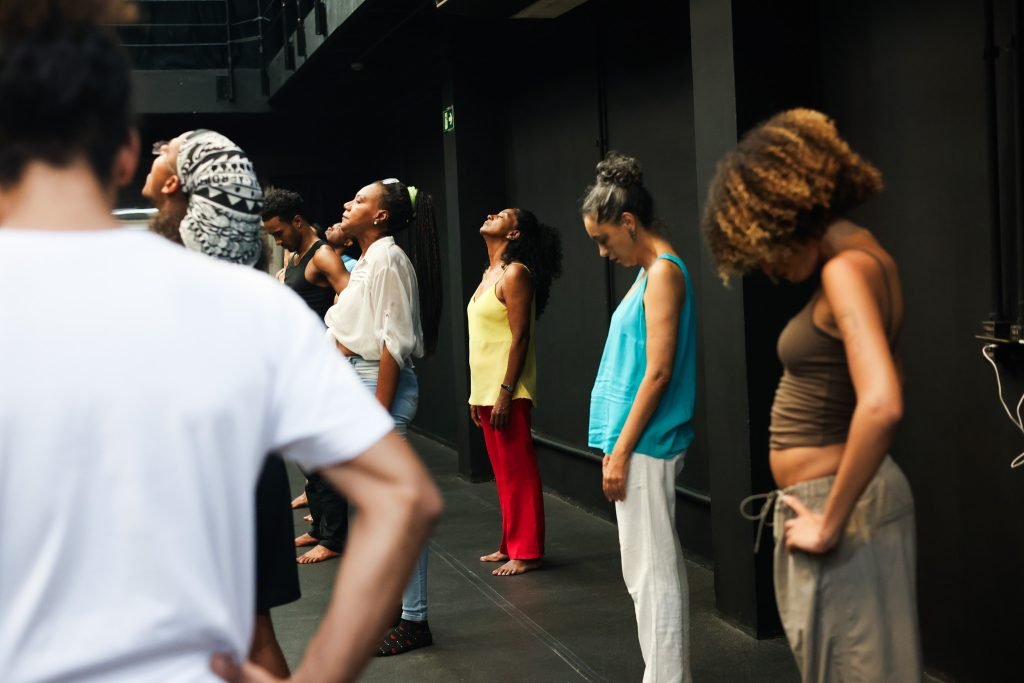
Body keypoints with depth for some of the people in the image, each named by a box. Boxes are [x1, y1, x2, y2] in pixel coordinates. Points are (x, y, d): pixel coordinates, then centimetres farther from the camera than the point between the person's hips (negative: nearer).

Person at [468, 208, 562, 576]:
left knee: (518, 472, -4)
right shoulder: (489, 275, 16)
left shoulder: (515, 273, -11)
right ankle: (511, 545, 21)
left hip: (506, 392, -9)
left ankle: (527, 552, 1)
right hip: (485, 390, 9)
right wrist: (476, 394, 17)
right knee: (503, 473, 13)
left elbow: (520, 337, -17)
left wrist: (505, 393, -21)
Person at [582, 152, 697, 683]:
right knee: (648, 568, 15)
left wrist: (621, 451, -17)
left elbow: (657, 372, -19)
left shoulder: (664, 272, -14)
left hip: (645, 446, -10)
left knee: (652, 569, -4)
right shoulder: (648, 273, 15)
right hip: (635, 442, 10)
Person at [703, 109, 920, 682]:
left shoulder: (847, 269, -21)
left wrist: (831, 523, -24)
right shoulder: (862, 256, 9)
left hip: (840, 503, -10)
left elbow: (882, 406, -34)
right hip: (841, 492, 10)